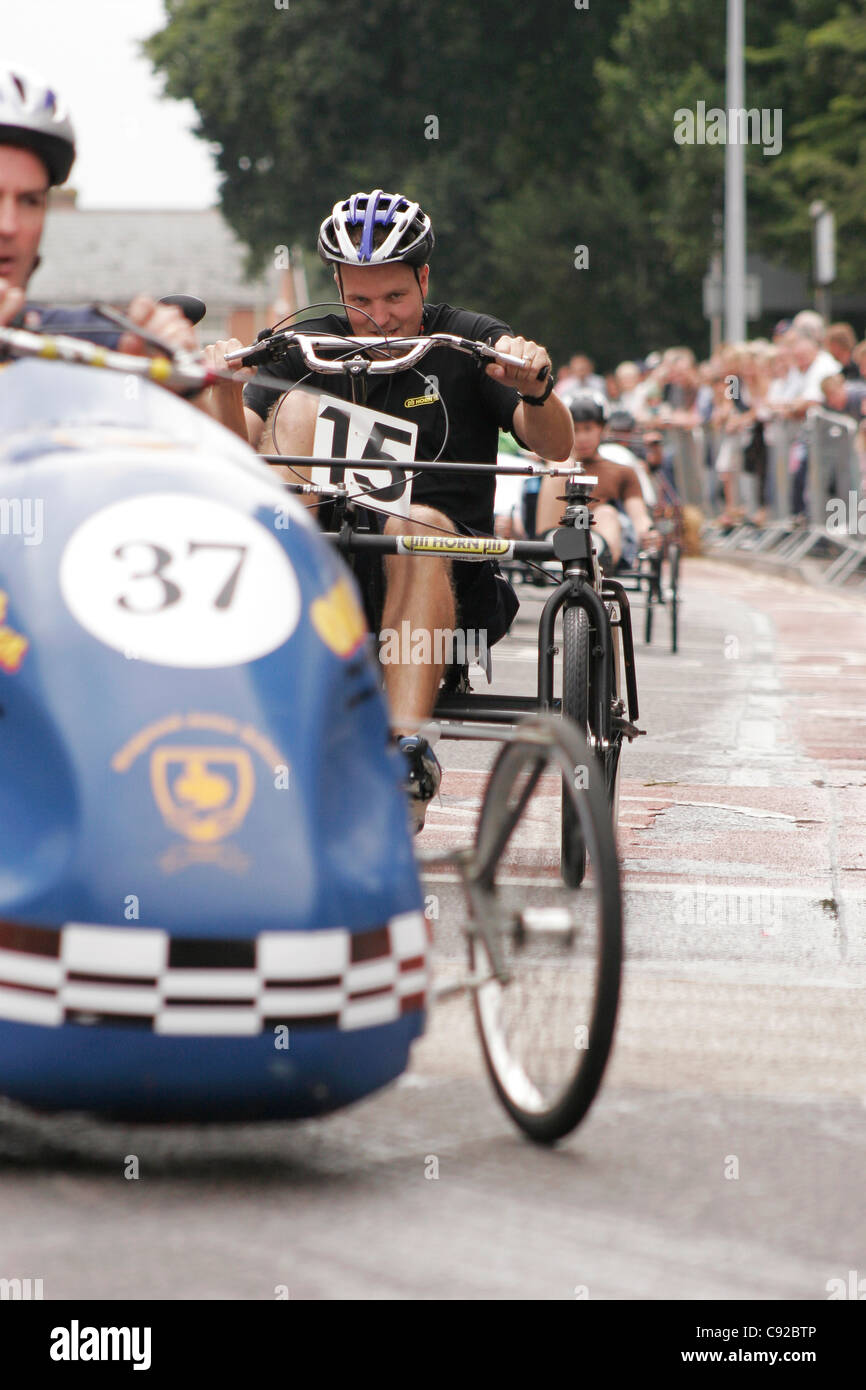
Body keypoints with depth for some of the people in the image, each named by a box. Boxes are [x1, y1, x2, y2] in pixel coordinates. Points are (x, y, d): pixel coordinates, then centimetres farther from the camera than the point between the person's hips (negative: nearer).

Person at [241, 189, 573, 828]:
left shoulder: (470, 343, 3)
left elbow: (554, 446, -10)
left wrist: (536, 388, -31)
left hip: (451, 578, -2)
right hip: (329, 578, 2)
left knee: (417, 525, -36)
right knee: (301, 406, -14)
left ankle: (408, 748, -48)